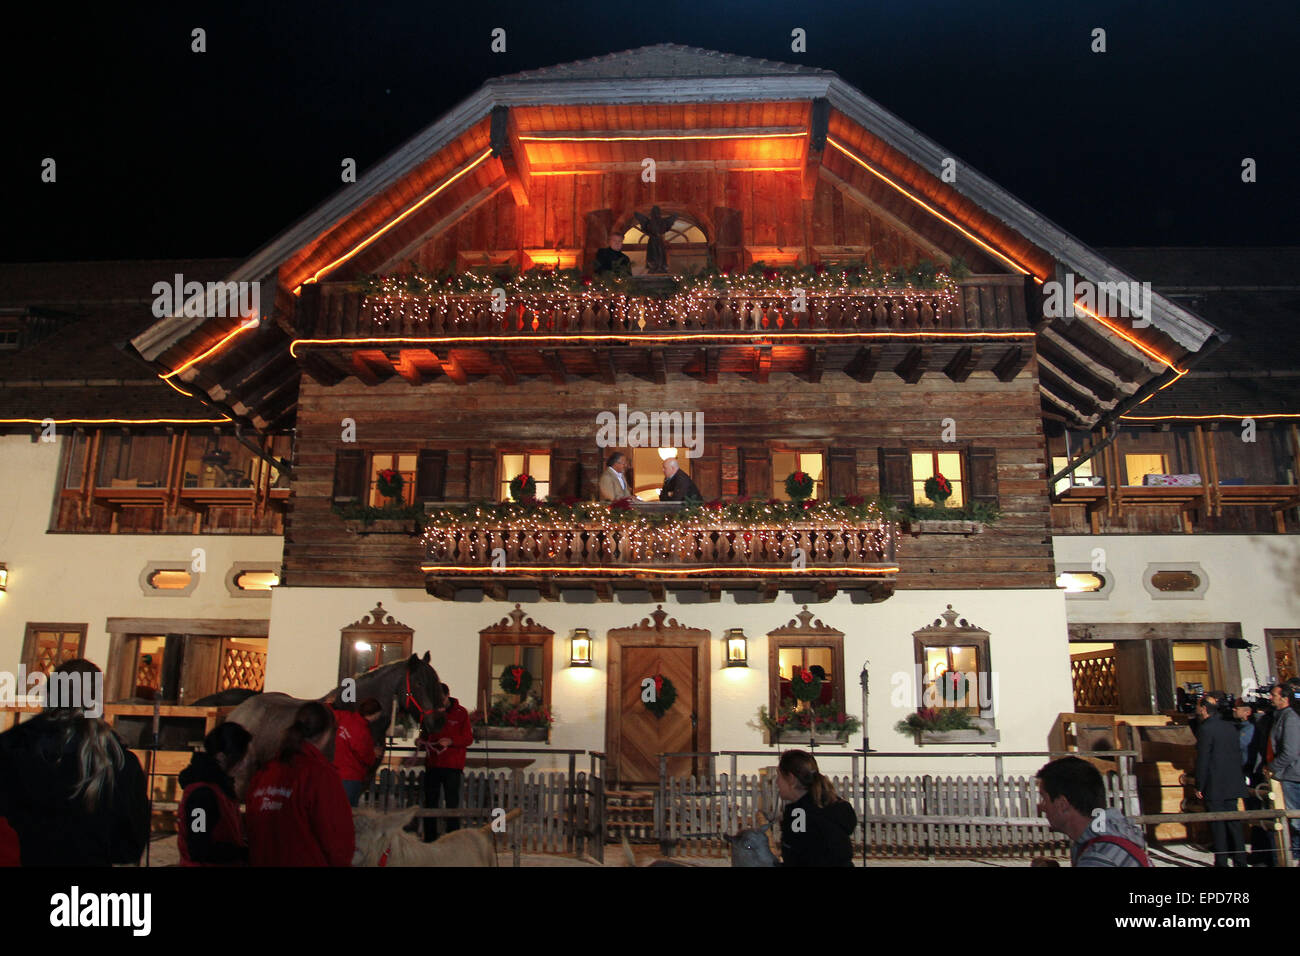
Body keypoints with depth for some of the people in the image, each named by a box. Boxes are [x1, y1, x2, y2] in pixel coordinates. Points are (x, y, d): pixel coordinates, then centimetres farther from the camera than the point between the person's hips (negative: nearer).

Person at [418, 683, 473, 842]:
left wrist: (451, 741, -20)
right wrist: (421, 742, 0)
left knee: (452, 804, -2)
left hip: (452, 766, -4)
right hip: (432, 764, 4)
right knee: (430, 803, 9)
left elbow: (468, 738, -5)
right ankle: (429, 839, 19)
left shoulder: (460, 713, -1)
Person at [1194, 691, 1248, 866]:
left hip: (1214, 787, -7)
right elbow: (1238, 755, 13)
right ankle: (1240, 860, 17)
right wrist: (1238, 778, 21)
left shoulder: (1205, 729, -15)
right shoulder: (1230, 727, 6)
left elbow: (1202, 760, -15)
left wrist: (1199, 786, -9)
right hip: (1232, 784, 7)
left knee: (1217, 826, 1)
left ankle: (1221, 862, 5)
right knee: (1233, 822, 13)